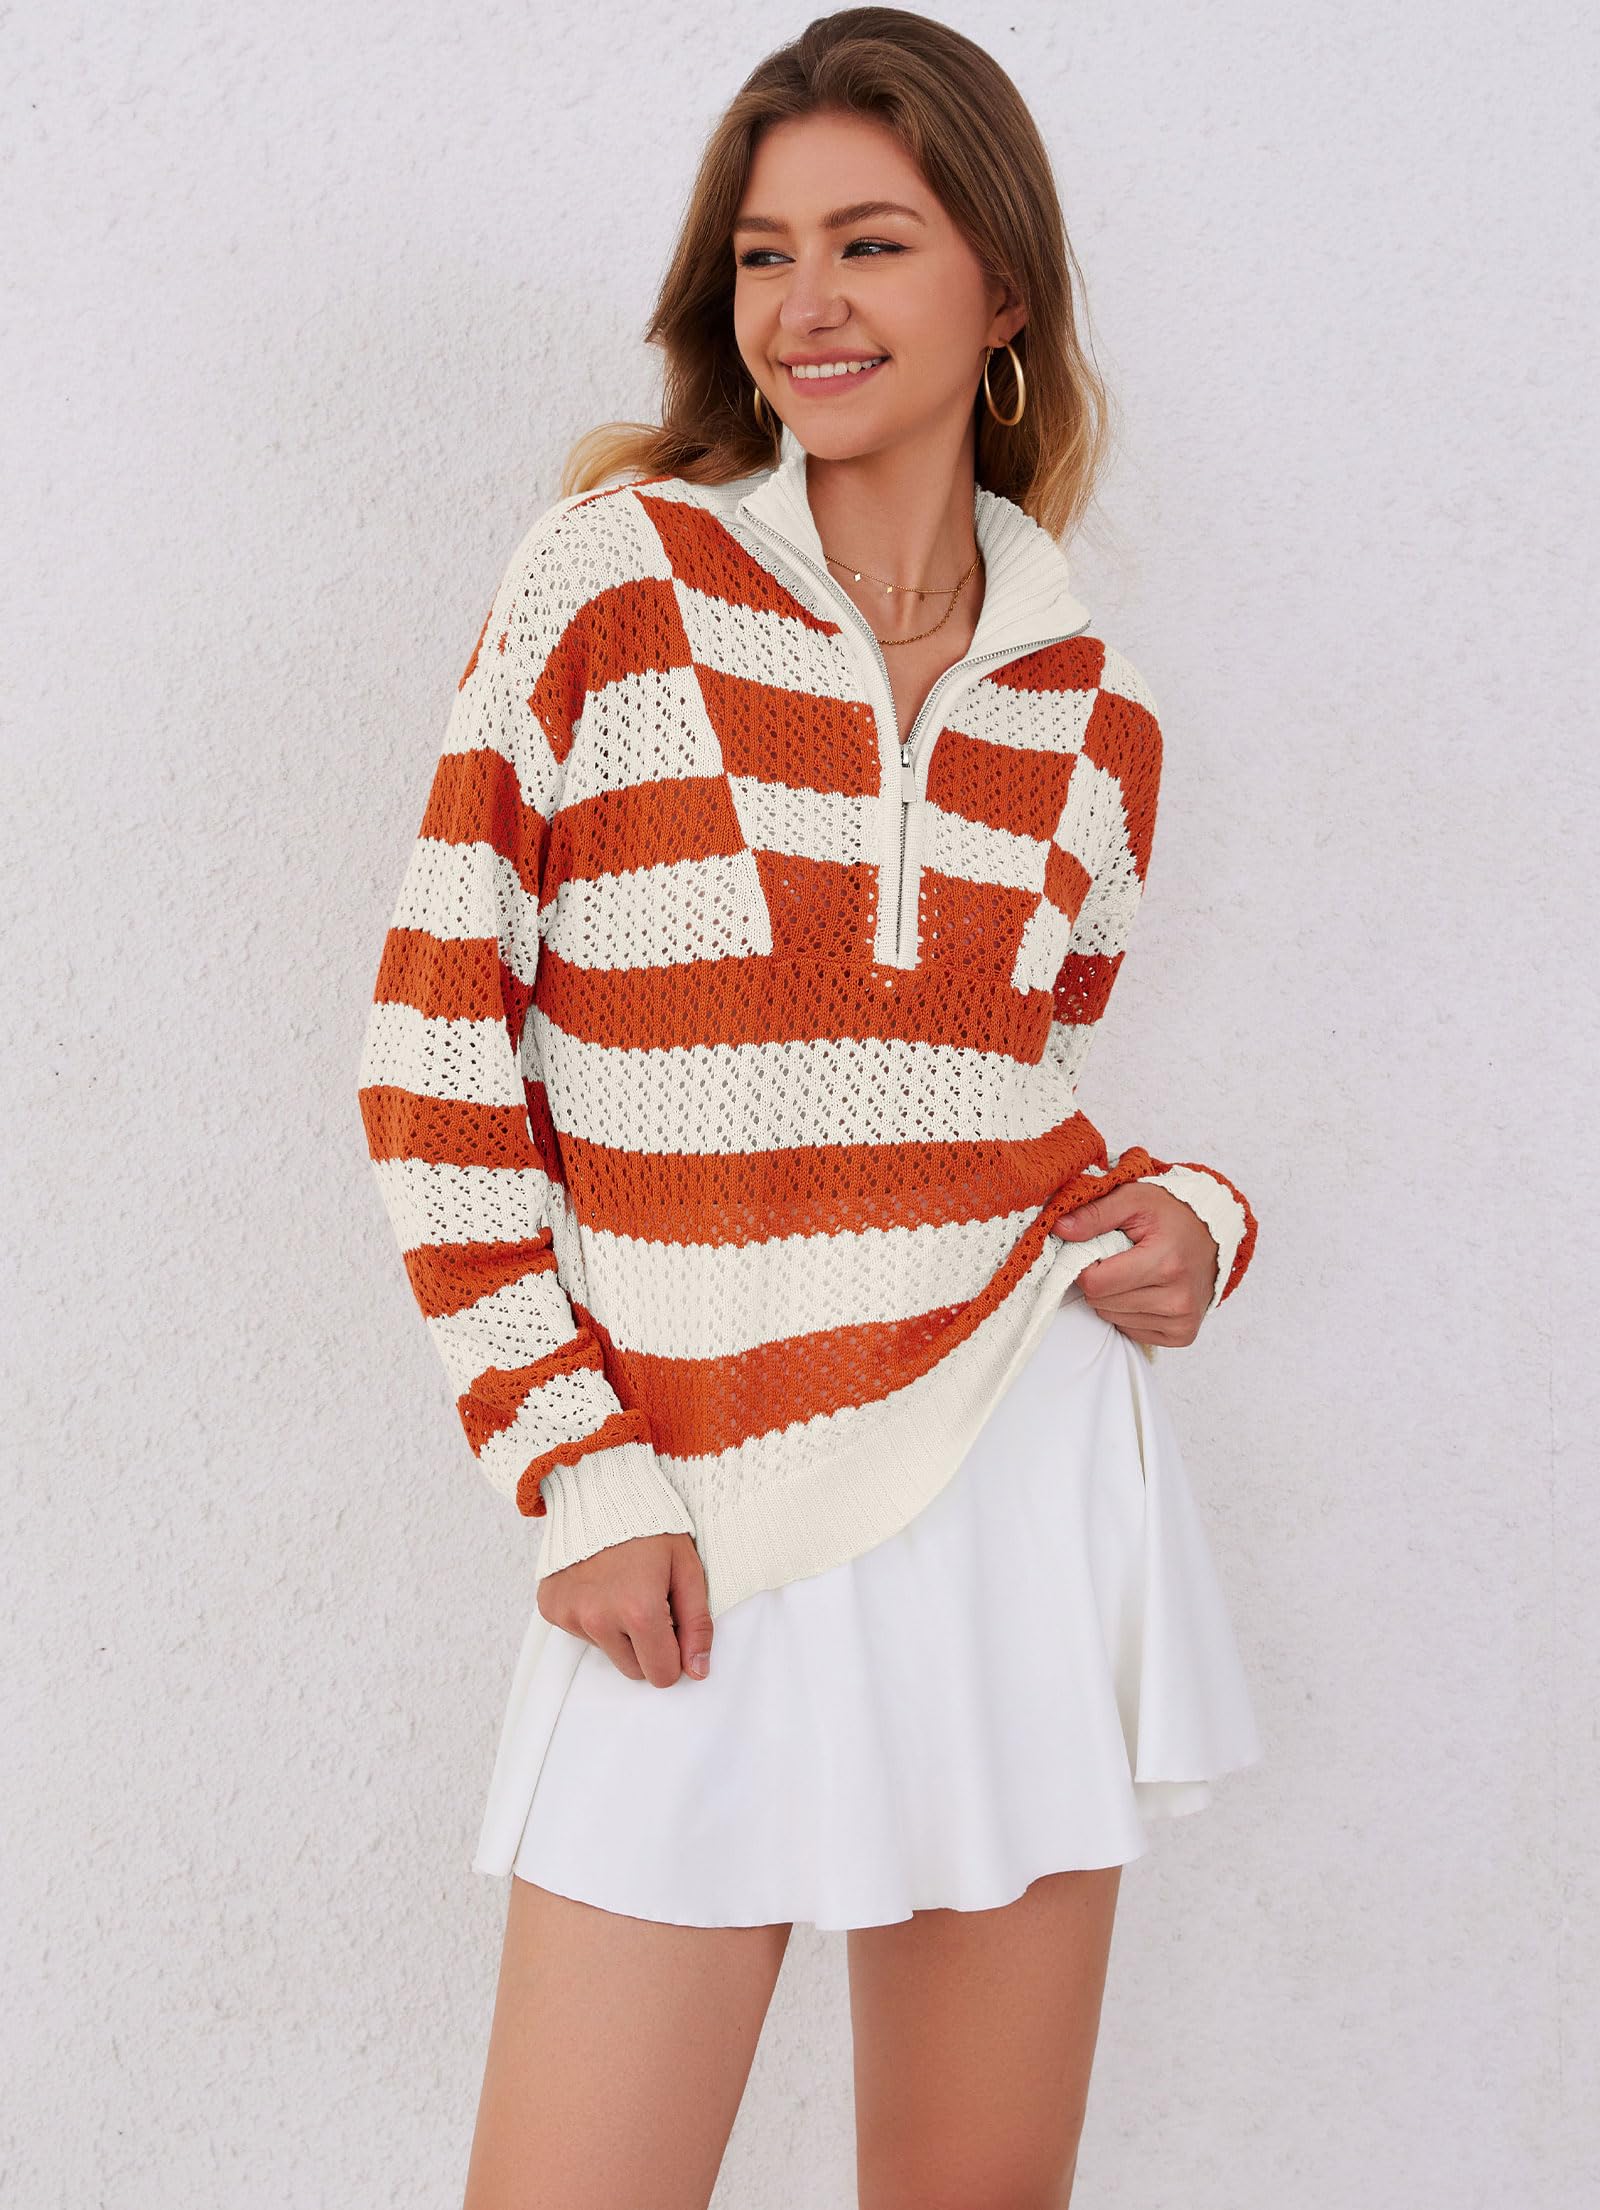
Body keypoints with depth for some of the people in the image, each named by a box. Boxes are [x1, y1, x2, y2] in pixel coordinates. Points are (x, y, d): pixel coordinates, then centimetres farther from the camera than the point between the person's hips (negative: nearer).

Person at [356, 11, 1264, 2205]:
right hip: (696, 1522, -3)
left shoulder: (1087, 714, 6)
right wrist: (574, 1472, -9)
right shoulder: (614, 580, -5)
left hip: (1025, 1465, 3)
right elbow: (436, 1056, -5)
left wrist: (1178, 1220, -2)